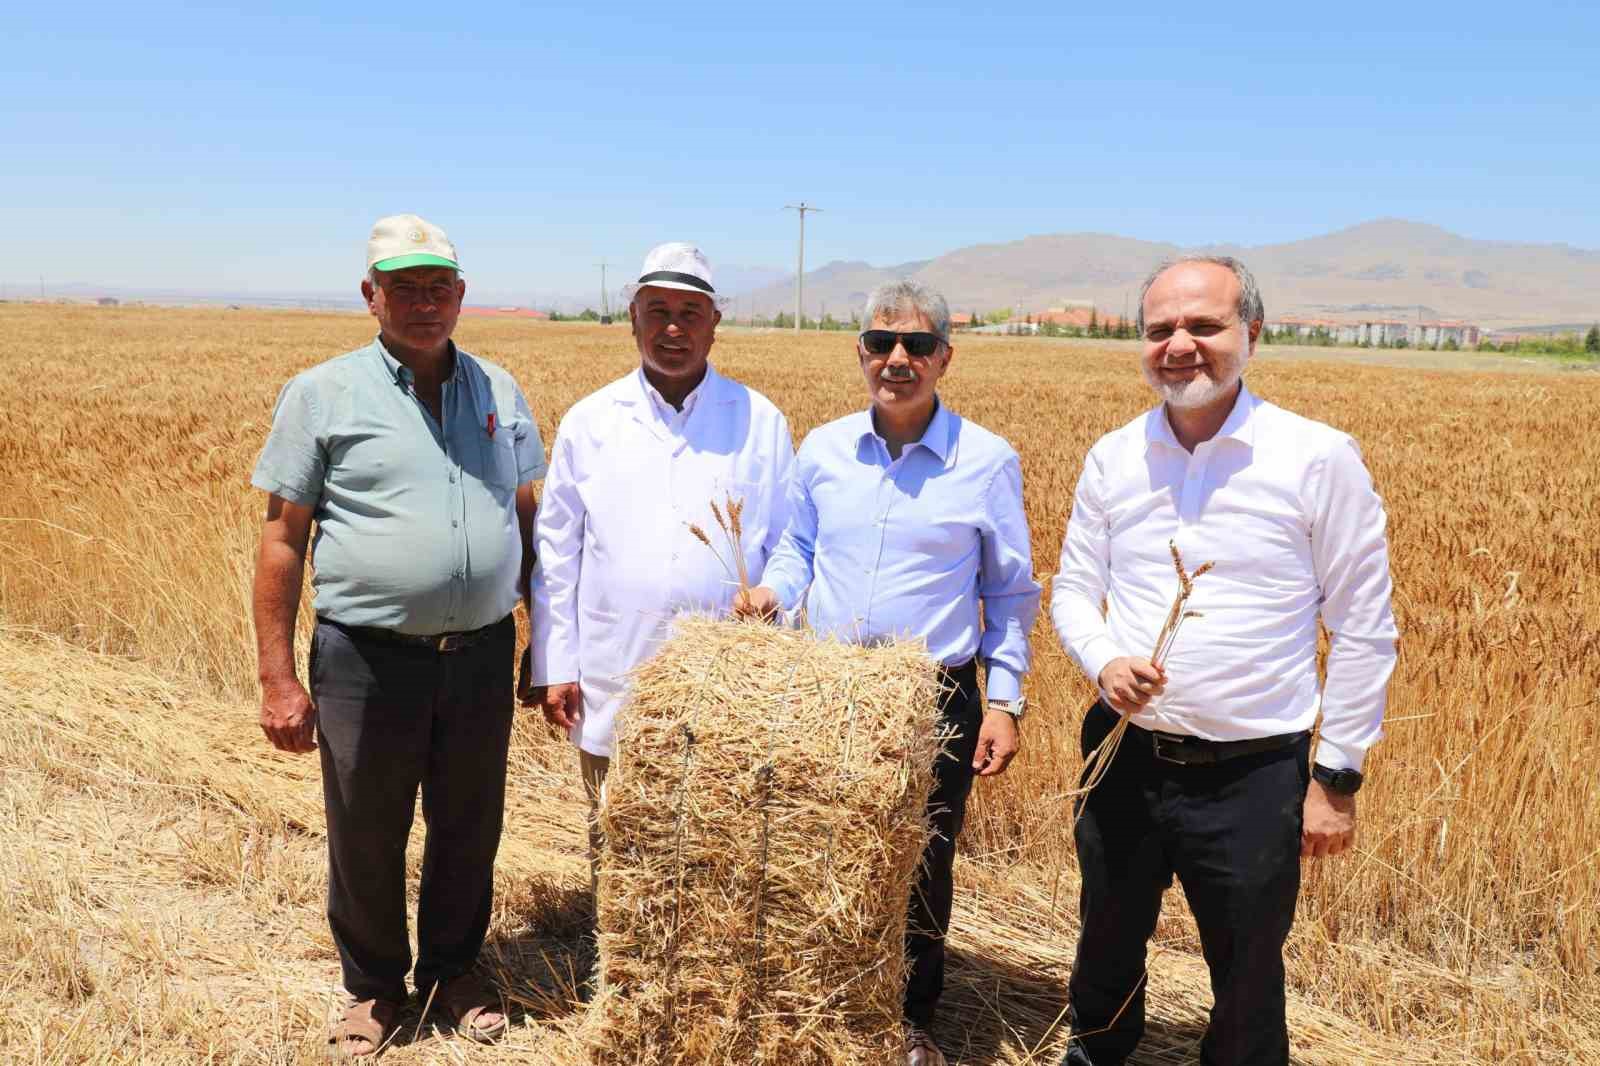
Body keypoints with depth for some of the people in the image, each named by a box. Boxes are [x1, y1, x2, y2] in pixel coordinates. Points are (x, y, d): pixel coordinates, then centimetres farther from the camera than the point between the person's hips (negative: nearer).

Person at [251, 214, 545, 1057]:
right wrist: (278, 679, -7)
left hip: (482, 653, 3)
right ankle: (372, 986, 37)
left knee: (470, 830, 16)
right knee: (366, 837, 13)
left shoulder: (498, 391, 7)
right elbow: (282, 539, -3)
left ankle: (454, 971, 39)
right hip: (368, 660, -2)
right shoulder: (322, 394, -3)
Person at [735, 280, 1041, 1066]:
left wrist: (1003, 700, -4)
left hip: (936, 700, -2)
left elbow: (1010, 594, 0)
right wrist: (772, 592, -7)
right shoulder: (821, 449, 1)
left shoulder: (988, 461, -6)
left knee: (921, 875, 11)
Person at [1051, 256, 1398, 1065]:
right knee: (1107, 946, 24)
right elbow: (1072, 590, 8)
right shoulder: (1112, 458, 0)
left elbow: (1363, 630, -5)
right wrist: (1104, 663, -13)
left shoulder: (1319, 458, -11)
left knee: (1247, 983, 16)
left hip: (1252, 777, -3)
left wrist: (1337, 778, -4)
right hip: (1125, 758, 4)